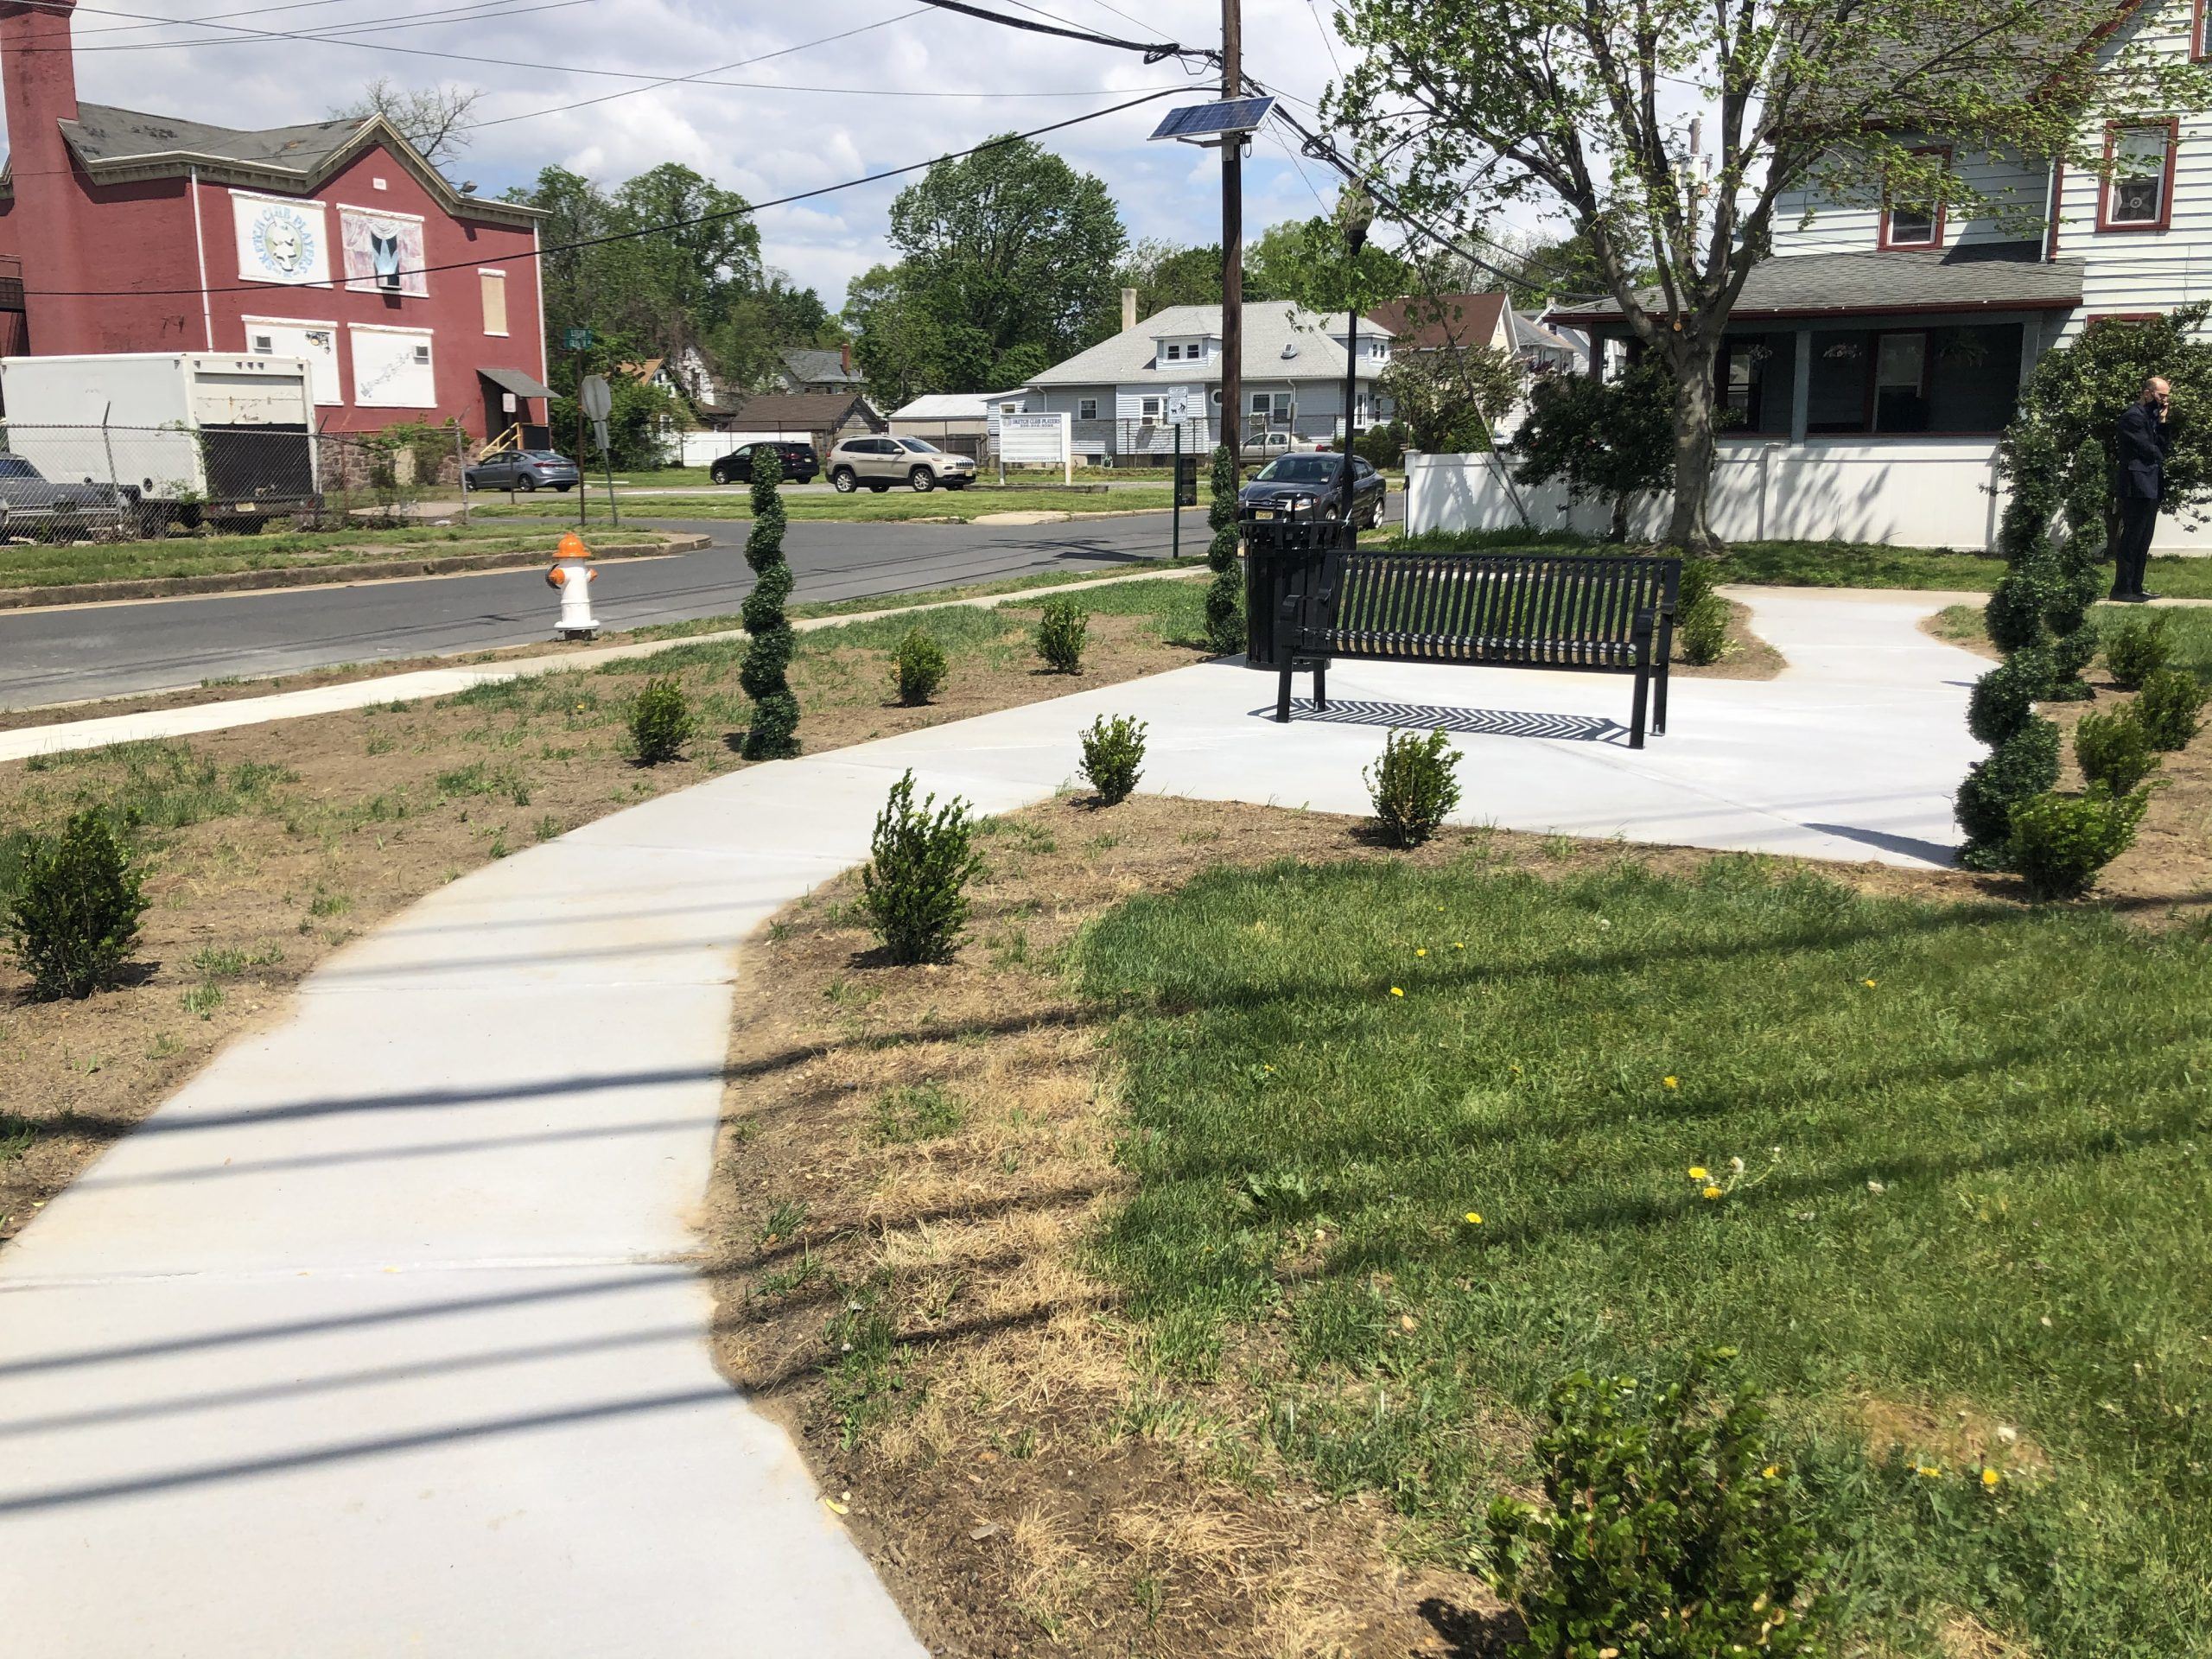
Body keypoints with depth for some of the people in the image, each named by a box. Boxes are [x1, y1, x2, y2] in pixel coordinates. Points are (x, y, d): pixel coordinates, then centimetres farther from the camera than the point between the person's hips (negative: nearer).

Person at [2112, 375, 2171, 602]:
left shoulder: (2151, 416, 20)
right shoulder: (2133, 416, -10)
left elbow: (2162, 447, 15)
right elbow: (2147, 449, -15)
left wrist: (2162, 423, 5)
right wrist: (2159, 458, 5)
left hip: (2150, 488, 10)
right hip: (2137, 487, -10)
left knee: (2142, 541, 10)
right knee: (2132, 539, -9)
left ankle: (2135, 588, 13)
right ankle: (2121, 590, -7)